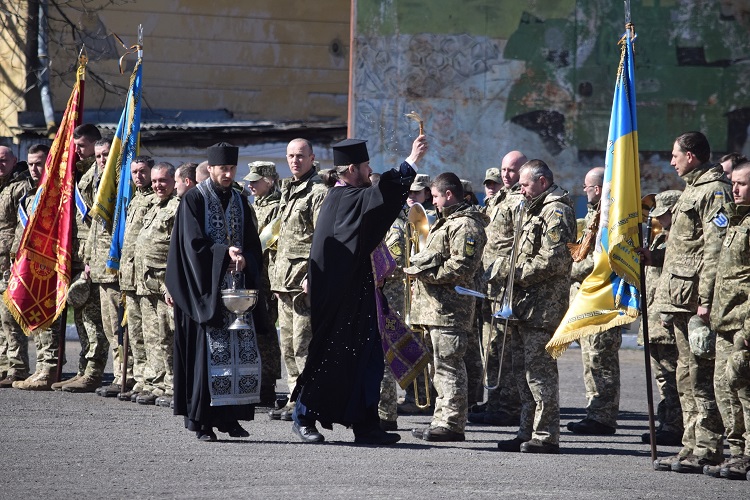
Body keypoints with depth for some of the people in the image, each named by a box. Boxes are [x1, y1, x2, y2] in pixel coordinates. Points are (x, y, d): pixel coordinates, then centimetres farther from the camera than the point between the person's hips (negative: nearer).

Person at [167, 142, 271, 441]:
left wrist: (244, 260, -9)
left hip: (237, 287, 5)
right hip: (206, 289, -5)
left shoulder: (239, 202, 15)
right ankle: (201, 420, -6)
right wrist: (225, 254, -20)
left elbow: (253, 245, 11)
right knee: (207, 351, -9)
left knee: (241, 350, 0)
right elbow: (194, 244, -10)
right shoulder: (194, 200, -2)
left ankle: (230, 417, 6)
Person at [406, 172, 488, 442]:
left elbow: (462, 267, -20)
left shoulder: (466, 225, -11)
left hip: (449, 307, -11)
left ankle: (451, 424, -9)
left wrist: (426, 272, -17)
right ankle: (443, 420, 17)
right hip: (437, 307, 11)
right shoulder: (447, 222, 23)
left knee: (448, 365, -10)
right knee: (442, 367, 13)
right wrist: (418, 266, 15)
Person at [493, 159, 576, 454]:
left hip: (542, 307, -11)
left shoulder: (556, 211, -10)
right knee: (523, 370, 12)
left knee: (539, 370, -10)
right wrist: (507, 267, 10)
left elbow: (555, 260, -20)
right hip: (524, 306, 11)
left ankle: (546, 437, -8)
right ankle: (527, 433, 18)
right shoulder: (533, 210, 23)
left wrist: (516, 272, -15)